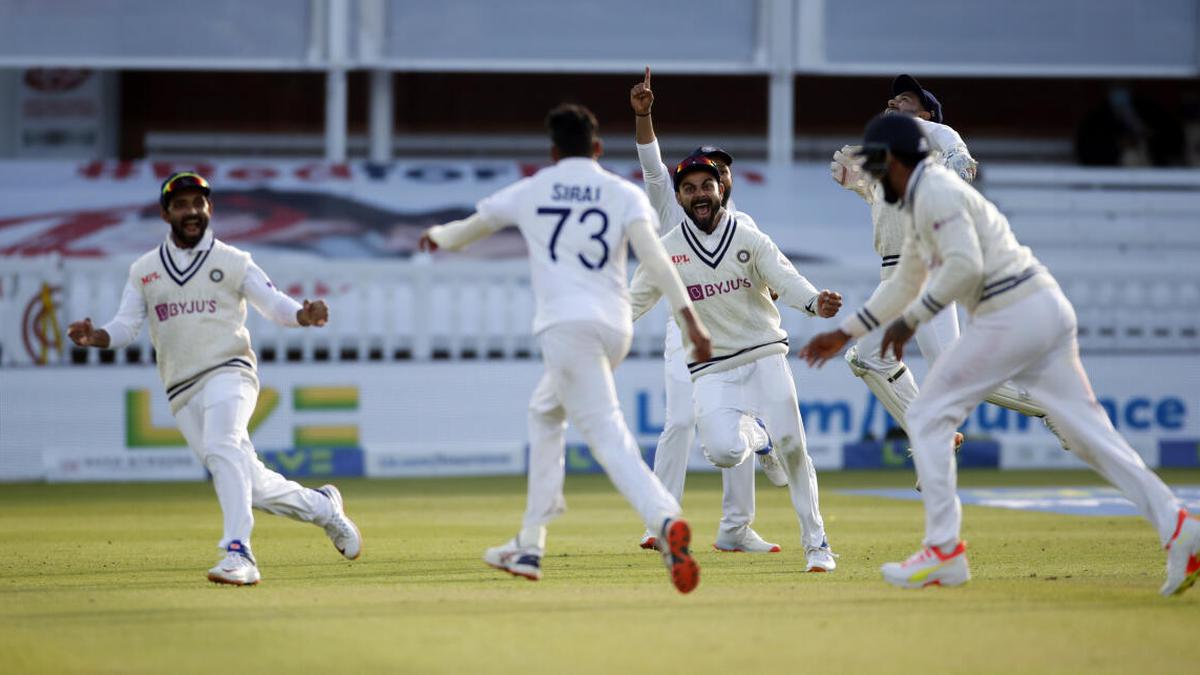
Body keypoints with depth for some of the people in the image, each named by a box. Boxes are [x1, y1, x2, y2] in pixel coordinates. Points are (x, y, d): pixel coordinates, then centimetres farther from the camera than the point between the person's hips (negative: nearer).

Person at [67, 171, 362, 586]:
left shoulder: (233, 262, 6)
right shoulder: (144, 271, 14)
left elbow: (274, 303, -2)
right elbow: (125, 327, 9)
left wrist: (303, 315, -25)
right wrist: (94, 337, -13)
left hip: (228, 371, -4)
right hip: (182, 393, 4)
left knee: (222, 450, -31)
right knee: (248, 482, 3)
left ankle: (239, 554, -39)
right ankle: (323, 507, 28)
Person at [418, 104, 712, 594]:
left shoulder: (530, 192, 11)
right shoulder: (624, 194, 11)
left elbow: (473, 227, 28)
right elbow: (652, 255, -7)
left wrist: (437, 236, 50)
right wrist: (689, 317, -15)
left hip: (566, 325, -4)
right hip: (616, 328, 4)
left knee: (607, 434, -14)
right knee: (544, 412, 25)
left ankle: (666, 521, -40)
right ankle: (530, 545, 24)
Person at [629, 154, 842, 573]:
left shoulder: (749, 239, -5)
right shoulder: (667, 251, 0)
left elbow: (785, 278, -19)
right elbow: (635, 301, 5)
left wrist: (814, 302, -42)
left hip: (765, 355, 0)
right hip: (711, 369, 0)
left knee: (791, 447, -9)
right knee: (723, 451, -20)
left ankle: (816, 544, 7)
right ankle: (755, 434, 20)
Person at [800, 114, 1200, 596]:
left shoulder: (935, 191, -8)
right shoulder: (922, 202, 23)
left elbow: (965, 266, -21)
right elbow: (905, 284, 33)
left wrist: (911, 320, -14)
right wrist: (845, 333, 35)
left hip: (1011, 315, -10)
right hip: (1048, 309, 10)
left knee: (929, 416, 1)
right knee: (1087, 429, 5)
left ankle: (944, 551, 0)